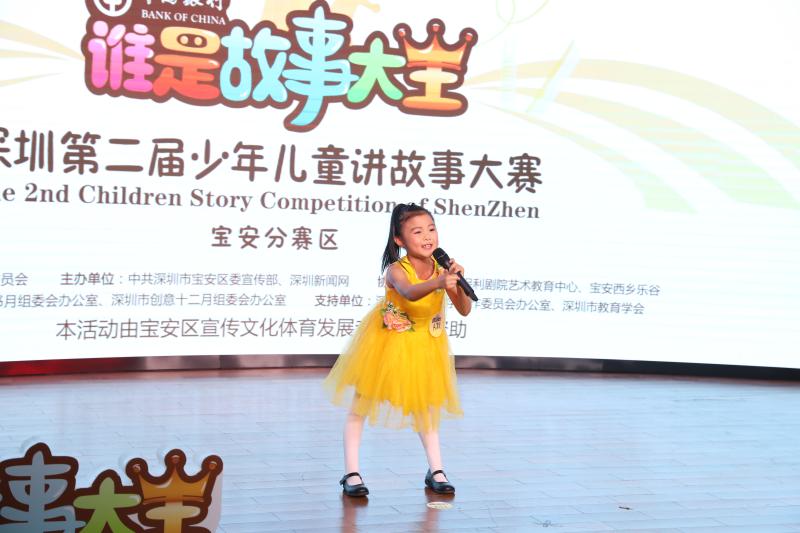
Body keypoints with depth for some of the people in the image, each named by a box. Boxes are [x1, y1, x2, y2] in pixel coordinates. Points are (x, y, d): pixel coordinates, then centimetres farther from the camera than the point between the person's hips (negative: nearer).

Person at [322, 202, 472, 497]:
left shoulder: (442, 270, -17)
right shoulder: (396, 270, -30)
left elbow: (464, 310, -18)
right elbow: (410, 293, -52)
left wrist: (457, 282, -35)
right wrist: (438, 283, -70)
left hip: (425, 345, 4)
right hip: (386, 343, -4)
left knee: (426, 405, 13)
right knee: (361, 403, 2)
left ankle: (436, 470, 25)